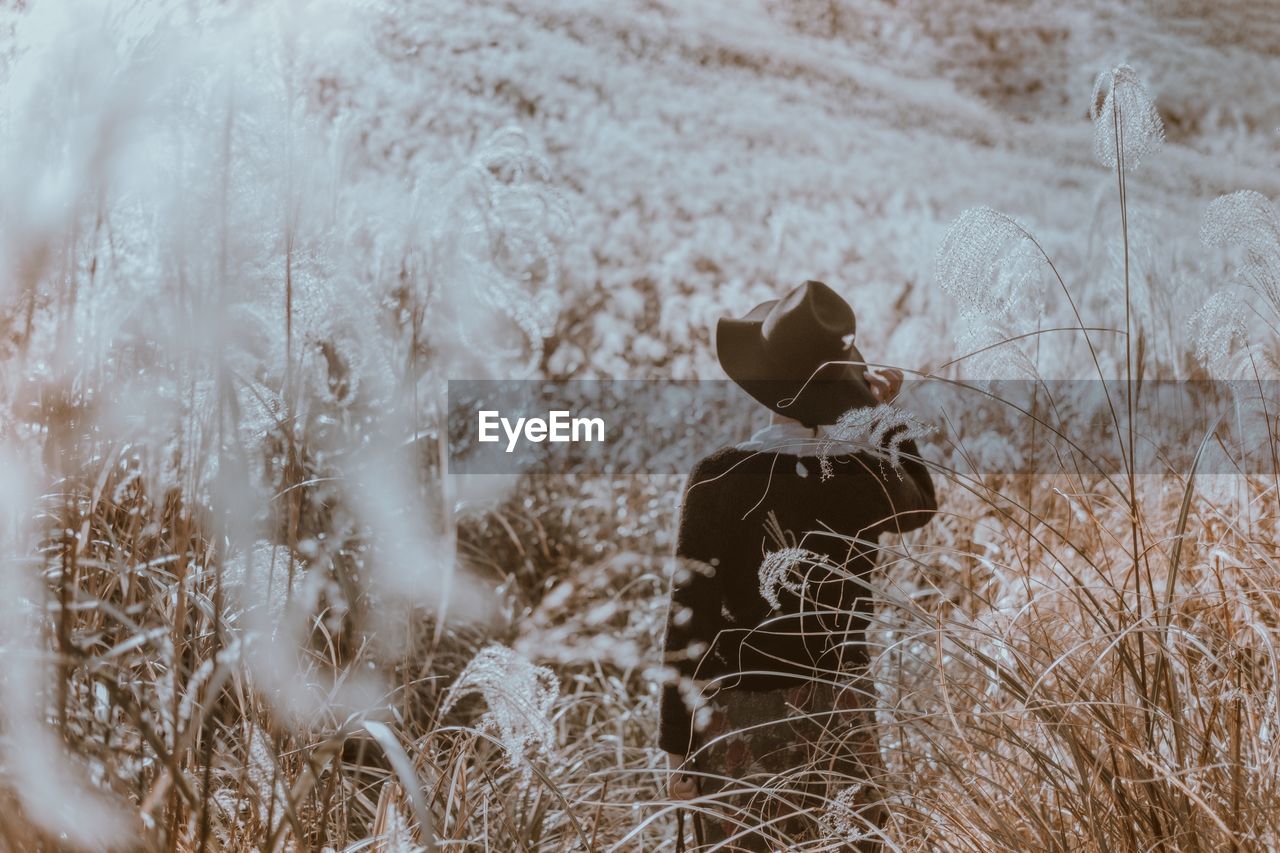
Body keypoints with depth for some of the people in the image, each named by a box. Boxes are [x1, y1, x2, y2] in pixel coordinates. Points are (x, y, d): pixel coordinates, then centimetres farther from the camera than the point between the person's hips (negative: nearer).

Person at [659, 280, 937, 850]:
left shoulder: (718, 479, -12)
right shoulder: (866, 478, -4)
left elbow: (689, 616, -11)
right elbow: (922, 503, 22)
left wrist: (677, 745, -4)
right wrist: (891, 414, 29)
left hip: (738, 717, -2)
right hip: (840, 712, 2)